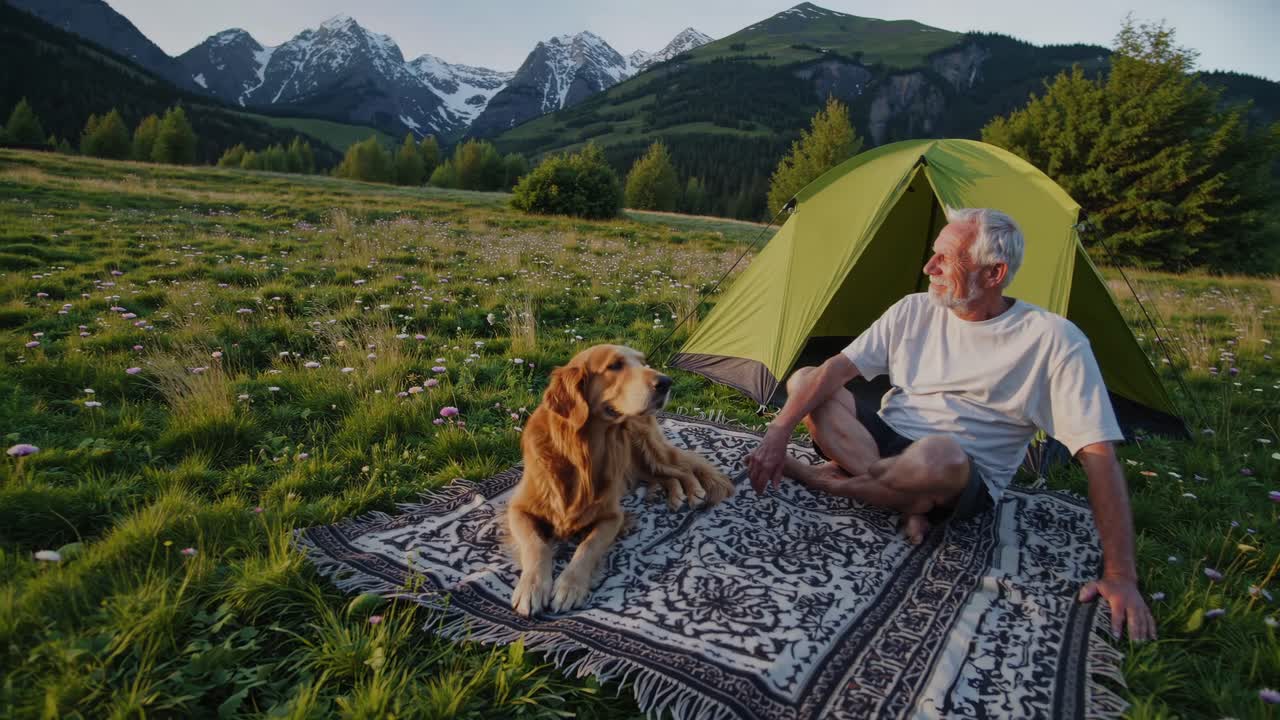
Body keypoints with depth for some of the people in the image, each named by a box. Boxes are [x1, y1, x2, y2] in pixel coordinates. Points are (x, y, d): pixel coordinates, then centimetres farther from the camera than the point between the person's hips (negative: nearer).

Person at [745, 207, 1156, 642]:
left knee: (936, 457, -42)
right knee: (804, 380, -14)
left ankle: (826, 480, -11)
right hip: (886, 441, 5)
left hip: (965, 483, -5)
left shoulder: (1052, 340, -13)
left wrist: (1120, 574, -17)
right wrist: (778, 432, -18)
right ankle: (907, 502, -17)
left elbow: (1099, 454, -14)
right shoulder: (915, 310, 0)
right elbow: (837, 369, -4)